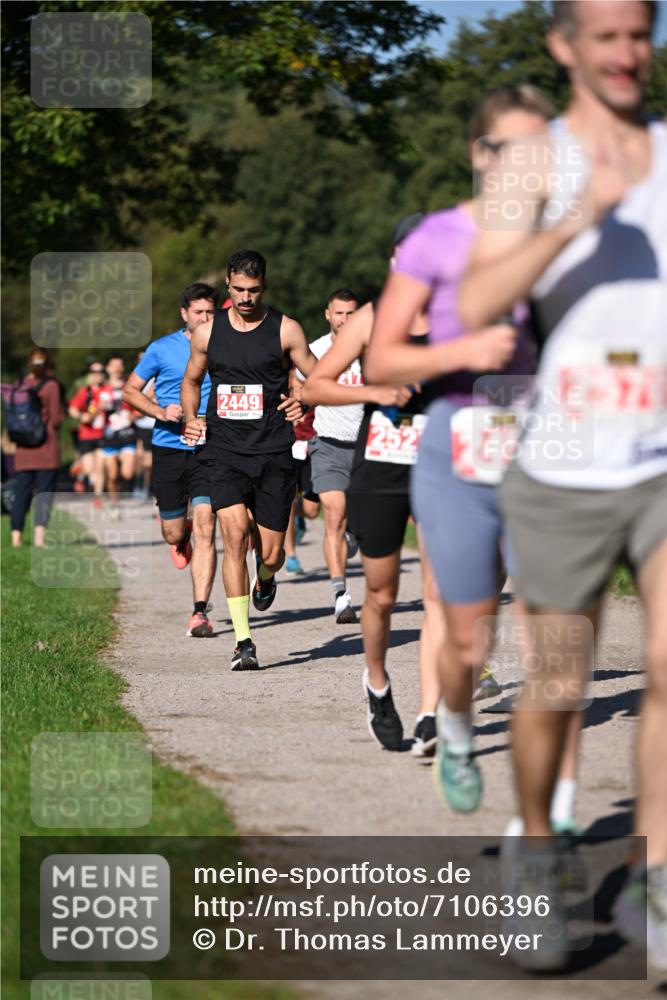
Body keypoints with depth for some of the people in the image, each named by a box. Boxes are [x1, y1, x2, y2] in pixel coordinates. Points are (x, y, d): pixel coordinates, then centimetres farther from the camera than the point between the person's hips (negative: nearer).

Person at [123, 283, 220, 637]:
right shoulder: (162, 349, 1)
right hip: (169, 449, 0)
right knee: (173, 534, 6)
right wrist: (161, 412, -10)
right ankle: (182, 536, 47)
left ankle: (200, 612, -10)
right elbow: (130, 391, 7)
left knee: (205, 528, -13)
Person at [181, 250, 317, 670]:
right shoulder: (208, 332, 6)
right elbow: (191, 380, 22)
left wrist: (305, 403, -14)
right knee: (235, 533, -18)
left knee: (271, 552, 2)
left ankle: (265, 578, 43)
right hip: (224, 450, 1)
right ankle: (243, 640, -15)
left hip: (273, 452, 0)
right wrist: (190, 418, 3)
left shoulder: (285, 329, 0)